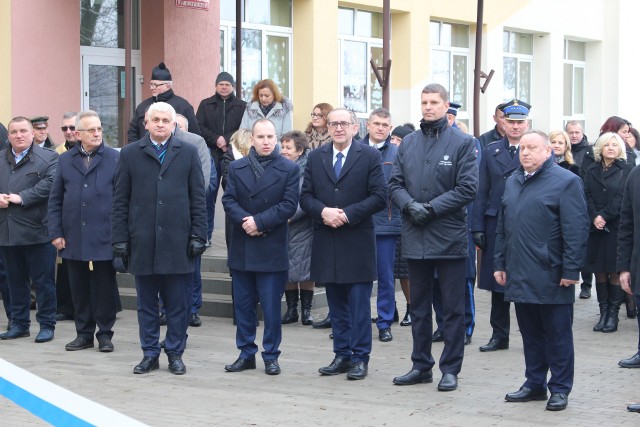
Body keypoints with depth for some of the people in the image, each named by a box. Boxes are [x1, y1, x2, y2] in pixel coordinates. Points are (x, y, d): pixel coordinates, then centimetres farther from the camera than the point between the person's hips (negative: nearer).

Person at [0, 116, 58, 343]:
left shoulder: (48, 158, -2)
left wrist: (21, 197, -19)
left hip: (37, 231, -5)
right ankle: (19, 323, 22)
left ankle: (47, 324, 10)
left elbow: (49, 184, -15)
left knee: (43, 280, 1)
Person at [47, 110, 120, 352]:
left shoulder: (115, 159, 0)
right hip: (73, 239, 3)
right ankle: (84, 334, 19)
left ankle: (105, 334, 15)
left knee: (105, 289, 3)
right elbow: (55, 200, 10)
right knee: (79, 289, 9)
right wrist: (55, 232, 2)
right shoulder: (65, 160, 10)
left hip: (104, 239, -3)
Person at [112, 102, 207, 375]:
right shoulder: (130, 154, 7)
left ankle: (175, 353, 15)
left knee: (178, 304, 4)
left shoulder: (188, 153, 7)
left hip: (177, 241, 0)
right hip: (142, 243, 1)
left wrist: (198, 236, -2)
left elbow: (198, 199, 5)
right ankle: (150, 354, 17)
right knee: (146, 303, 8)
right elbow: (120, 201, 5)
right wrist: (120, 239, -1)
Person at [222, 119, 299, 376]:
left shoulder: (289, 169, 0)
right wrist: (244, 220, -18)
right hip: (242, 249, 3)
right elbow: (228, 200, 1)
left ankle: (271, 355, 11)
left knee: (271, 306, 1)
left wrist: (259, 221, -16)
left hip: (272, 249, -3)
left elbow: (289, 205, -8)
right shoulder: (236, 168, 8)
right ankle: (246, 354, 18)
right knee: (243, 305, 9)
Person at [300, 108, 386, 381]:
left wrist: (347, 214, -15)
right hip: (326, 242, 4)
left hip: (357, 241, -4)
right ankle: (342, 355, 18)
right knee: (336, 304, 10)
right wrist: (323, 212, -12)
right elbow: (305, 196, 8)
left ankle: (360, 358, 6)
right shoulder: (316, 157, 11)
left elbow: (379, 197, -7)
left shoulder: (369, 156, -1)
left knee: (359, 304, -1)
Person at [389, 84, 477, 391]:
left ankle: (450, 369, 11)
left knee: (453, 308, 3)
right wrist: (410, 205, -12)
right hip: (415, 236, 5)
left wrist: (432, 208, -15)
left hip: (449, 237, -4)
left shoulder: (462, 143, -3)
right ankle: (421, 366, 22)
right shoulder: (408, 143, 10)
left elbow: (467, 189, -10)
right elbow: (395, 184, 8)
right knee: (419, 306, 13)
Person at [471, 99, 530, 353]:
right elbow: (482, 192, 7)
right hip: (497, 225, 3)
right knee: (498, 283, 8)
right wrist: (478, 227, 0)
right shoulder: (490, 152, 9)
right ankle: (499, 335, 18)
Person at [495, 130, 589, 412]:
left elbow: (576, 230, -11)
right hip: (520, 276, 6)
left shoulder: (565, 182, -7)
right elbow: (502, 227, 19)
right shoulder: (512, 182, 14)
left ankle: (560, 389, 12)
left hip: (551, 277, -6)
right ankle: (535, 384, 23)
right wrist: (500, 263, 15)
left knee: (557, 334, 3)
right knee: (530, 333, 13)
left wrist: (570, 270, -15)